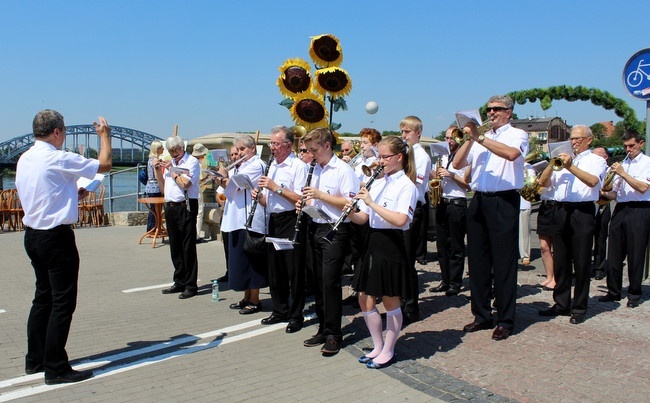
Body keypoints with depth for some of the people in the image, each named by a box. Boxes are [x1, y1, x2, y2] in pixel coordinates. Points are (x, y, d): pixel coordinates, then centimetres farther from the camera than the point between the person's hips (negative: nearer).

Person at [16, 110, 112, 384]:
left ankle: (35, 360, 28)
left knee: (43, 297, 18)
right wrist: (104, 134, 6)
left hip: (33, 235, 9)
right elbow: (105, 164, -10)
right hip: (57, 237, -9)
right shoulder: (58, 159, -17)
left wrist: (74, 195, 20)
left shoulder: (24, 159, 9)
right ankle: (55, 368, 3)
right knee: (63, 302, -2)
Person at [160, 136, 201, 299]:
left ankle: (191, 286, 1)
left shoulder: (192, 162, -4)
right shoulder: (170, 164, 19)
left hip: (186, 207, -8)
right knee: (175, 248, 13)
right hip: (170, 207, 8)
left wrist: (172, 171, -4)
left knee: (188, 248, -5)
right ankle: (179, 283, 23)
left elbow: (185, 183, -18)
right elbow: (164, 187, 20)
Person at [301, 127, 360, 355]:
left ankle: (333, 334, 0)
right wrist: (306, 202, 3)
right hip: (316, 229, 8)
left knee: (330, 281, -9)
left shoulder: (343, 170, -10)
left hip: (335, 231, -8)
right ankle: (323, 329, 20)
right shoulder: (316, 169, 15)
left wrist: (321, 195, -18)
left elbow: (349, 203, -17)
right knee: (318, 282, 10)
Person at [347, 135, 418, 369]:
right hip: (373, 242, 7)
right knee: (365, 299, 10)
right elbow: (362, 219, 10)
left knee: (390, 301, 6)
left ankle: (388, 350, 21)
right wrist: (351, 212, -11)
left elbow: (400, 220, -25)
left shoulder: (406, 186, -10)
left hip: (392, 245, -7)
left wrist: (372, 203, -24)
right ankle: (377, 346, 27)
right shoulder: (377, 183, 11)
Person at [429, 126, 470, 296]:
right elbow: (435, 175, 25)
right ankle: (445, 280, 17)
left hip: (457, 205, -7)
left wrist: (452, 175, -17)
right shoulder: (443, 157, 16)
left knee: (456, 247, 0)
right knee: (442, 244, 9)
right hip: (441, 203, 7)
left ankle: (455, 283, 7)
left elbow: (468, 185, -9)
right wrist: (435, 176, 3)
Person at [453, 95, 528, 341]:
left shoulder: (517, 135, 1)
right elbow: (457, 164, 7)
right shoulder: (480, 139, 17)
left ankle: (505, 321, 7)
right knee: (477, 260, 9)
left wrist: (480, 138, -23)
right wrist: (470, 139, -4)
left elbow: (512, 154, -22)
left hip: (504, 202, -6)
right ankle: (482, 315, 20)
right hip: (479, 201, 6)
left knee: (503, 263, -2)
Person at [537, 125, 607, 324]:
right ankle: (561, 305, 19)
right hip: (559, 212, 5)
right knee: (560, 262, 9)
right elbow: (543, 182, 9)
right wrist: (552, 164, -5)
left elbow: (593, 181, -16)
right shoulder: (562, 159, 18)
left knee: (581, 263, 0)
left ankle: (579, 308, 9)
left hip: (582, 213, -4)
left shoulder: (596, 160, 5)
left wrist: (570, 167, -25)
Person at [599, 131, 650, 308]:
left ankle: (634, 294, 10)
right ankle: (614, 291, 15)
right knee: (614, 254, 5)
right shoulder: (622, 164, 18)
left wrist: (623, 174, -16)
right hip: (620, 210, 6)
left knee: (635, 255, 0)